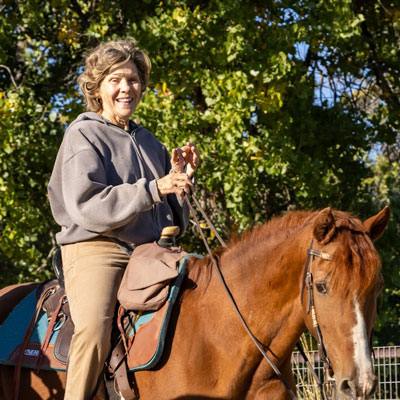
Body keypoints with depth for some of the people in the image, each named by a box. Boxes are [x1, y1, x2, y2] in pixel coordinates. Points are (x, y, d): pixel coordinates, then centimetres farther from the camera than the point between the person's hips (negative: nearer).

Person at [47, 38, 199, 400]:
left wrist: (181, 178, 3)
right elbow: (87, 206, -14)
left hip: (149, 249, 7)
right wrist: (155, 189, -20)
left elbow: (172, 214, 23)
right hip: (97, 249, -7)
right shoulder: (83, 135, 1)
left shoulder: (148, 142, 20)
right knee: (94, 330, -30)